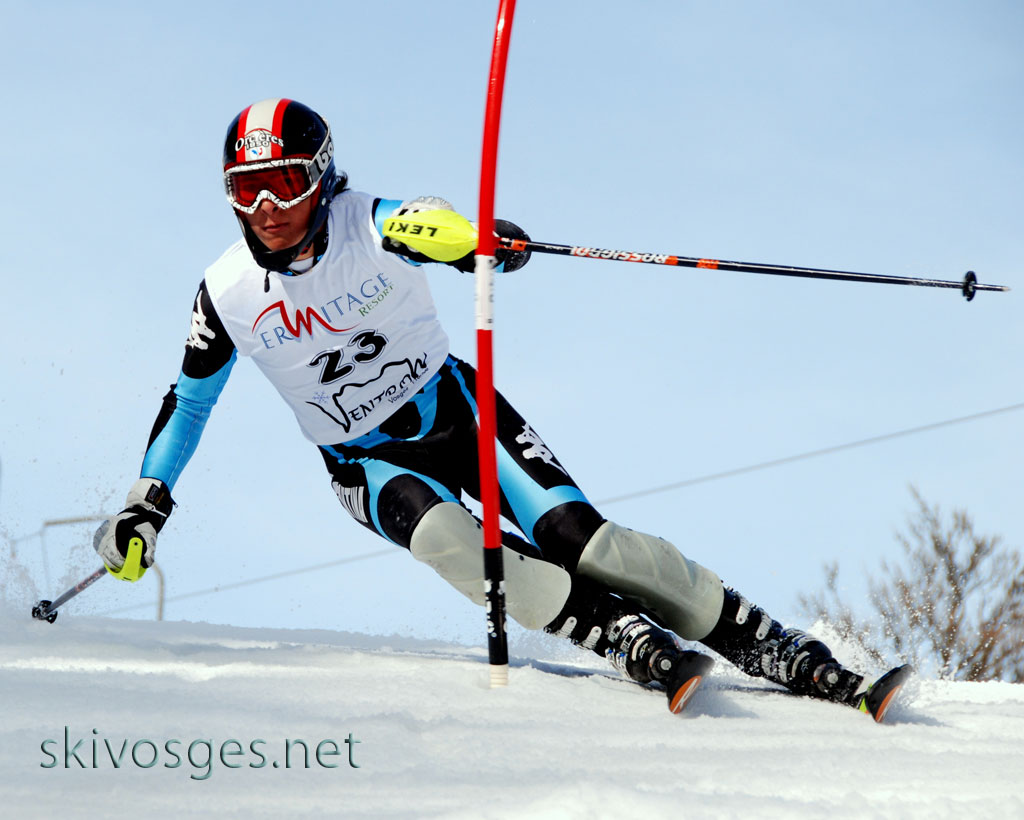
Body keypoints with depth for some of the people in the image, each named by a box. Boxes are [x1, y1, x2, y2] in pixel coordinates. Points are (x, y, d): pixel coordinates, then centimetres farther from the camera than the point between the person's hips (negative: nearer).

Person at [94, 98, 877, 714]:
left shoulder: (373, 225, -19)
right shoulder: (228, 294, -11)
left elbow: (493, 244, -34)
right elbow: (189, 400, 6)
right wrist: (146, 506, 2)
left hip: (456, 410, -2)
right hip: (370, 463, 2)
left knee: (582, 539, -17)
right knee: (441, 536, -32)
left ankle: (776, 649, -9)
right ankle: (632, 641, -29)